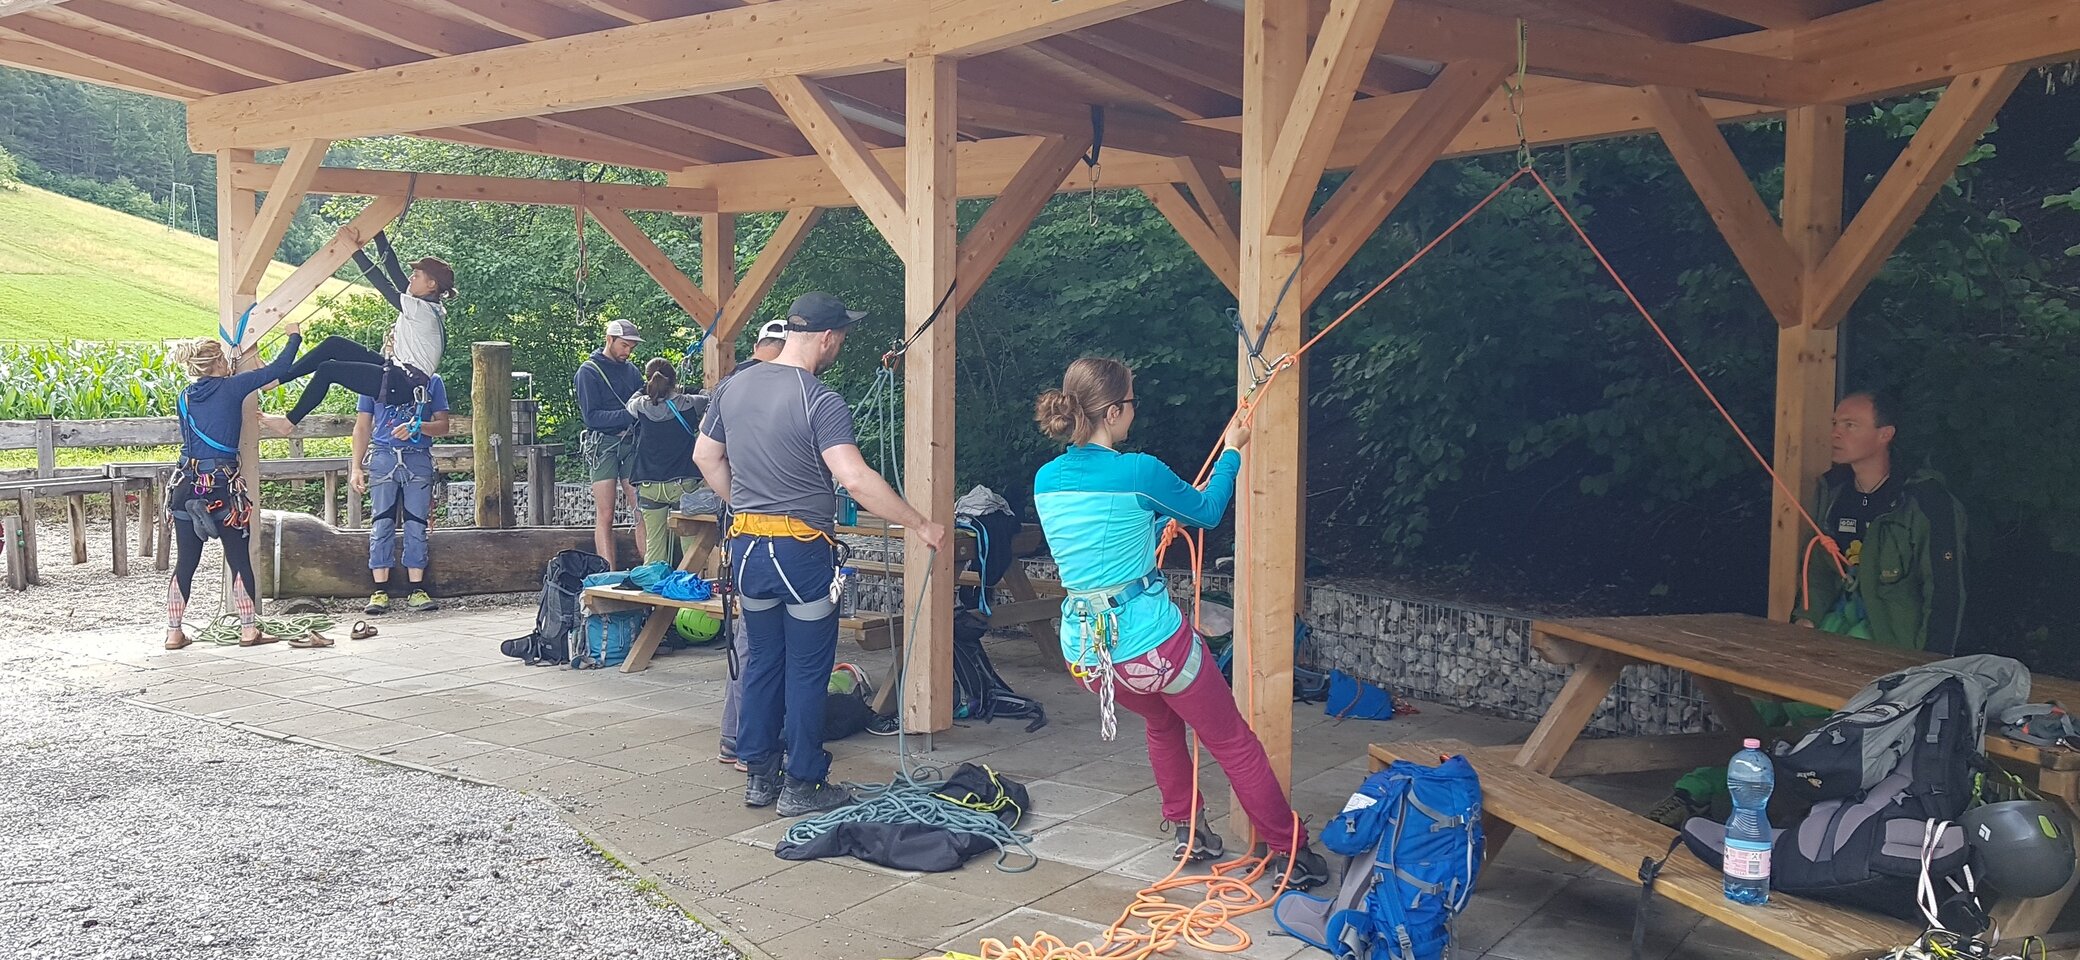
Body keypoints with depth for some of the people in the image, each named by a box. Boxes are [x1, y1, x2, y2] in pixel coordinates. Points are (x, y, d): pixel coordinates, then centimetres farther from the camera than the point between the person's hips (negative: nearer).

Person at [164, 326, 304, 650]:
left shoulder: (185, 398, 10)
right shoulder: (231, 388, -3)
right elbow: (278, 369, 0)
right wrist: (294, 336, 16)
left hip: (186, 486, 5)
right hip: (223, 485, -5)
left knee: (185, 561, 9)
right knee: (239, 559, 4)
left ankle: (174, 632, 10)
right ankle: (249, 629, 6)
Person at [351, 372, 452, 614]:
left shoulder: (432, 381, 9)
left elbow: (443, 426, 7)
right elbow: (362, 427, 13)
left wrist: (417, 427, -14)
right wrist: (356, 467, 6)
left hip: (419, 460, 0)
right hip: (383, 457, 0)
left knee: (416, 526, -1)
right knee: (381, 525, -3)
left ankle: (417, 591, 3)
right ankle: (380, 592, -1)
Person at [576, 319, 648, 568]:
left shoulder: (631, 370, 16)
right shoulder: (589, 371, -1)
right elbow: (592, 416, -9)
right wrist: (628, 414, -20)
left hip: (632, 442, 5)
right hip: (603, 443, -5)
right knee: (605, 515, -4)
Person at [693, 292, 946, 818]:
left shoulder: (733, 387, 5)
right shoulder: (820, 401, -17)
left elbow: (706, 456, 15)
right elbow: (856, 479, -27)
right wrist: (921, 525, -21)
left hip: (747, 546, 7)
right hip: (802, 552, -6)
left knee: (762, 662, 17)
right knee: (807, 670, 5)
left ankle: (758, 776, 24)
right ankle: (803, 785, 12)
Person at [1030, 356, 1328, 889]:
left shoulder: (1045, 481, 3)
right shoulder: (1139, 472, -15)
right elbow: (1207, 510, 4)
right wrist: (1231, 451, 20)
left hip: (1084, 650, 6)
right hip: (1151, 641, -6)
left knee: (1162, 721, 33)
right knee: (1235, 743, 12)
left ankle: (1188, 831, 37)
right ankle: (1292, 853, 22)